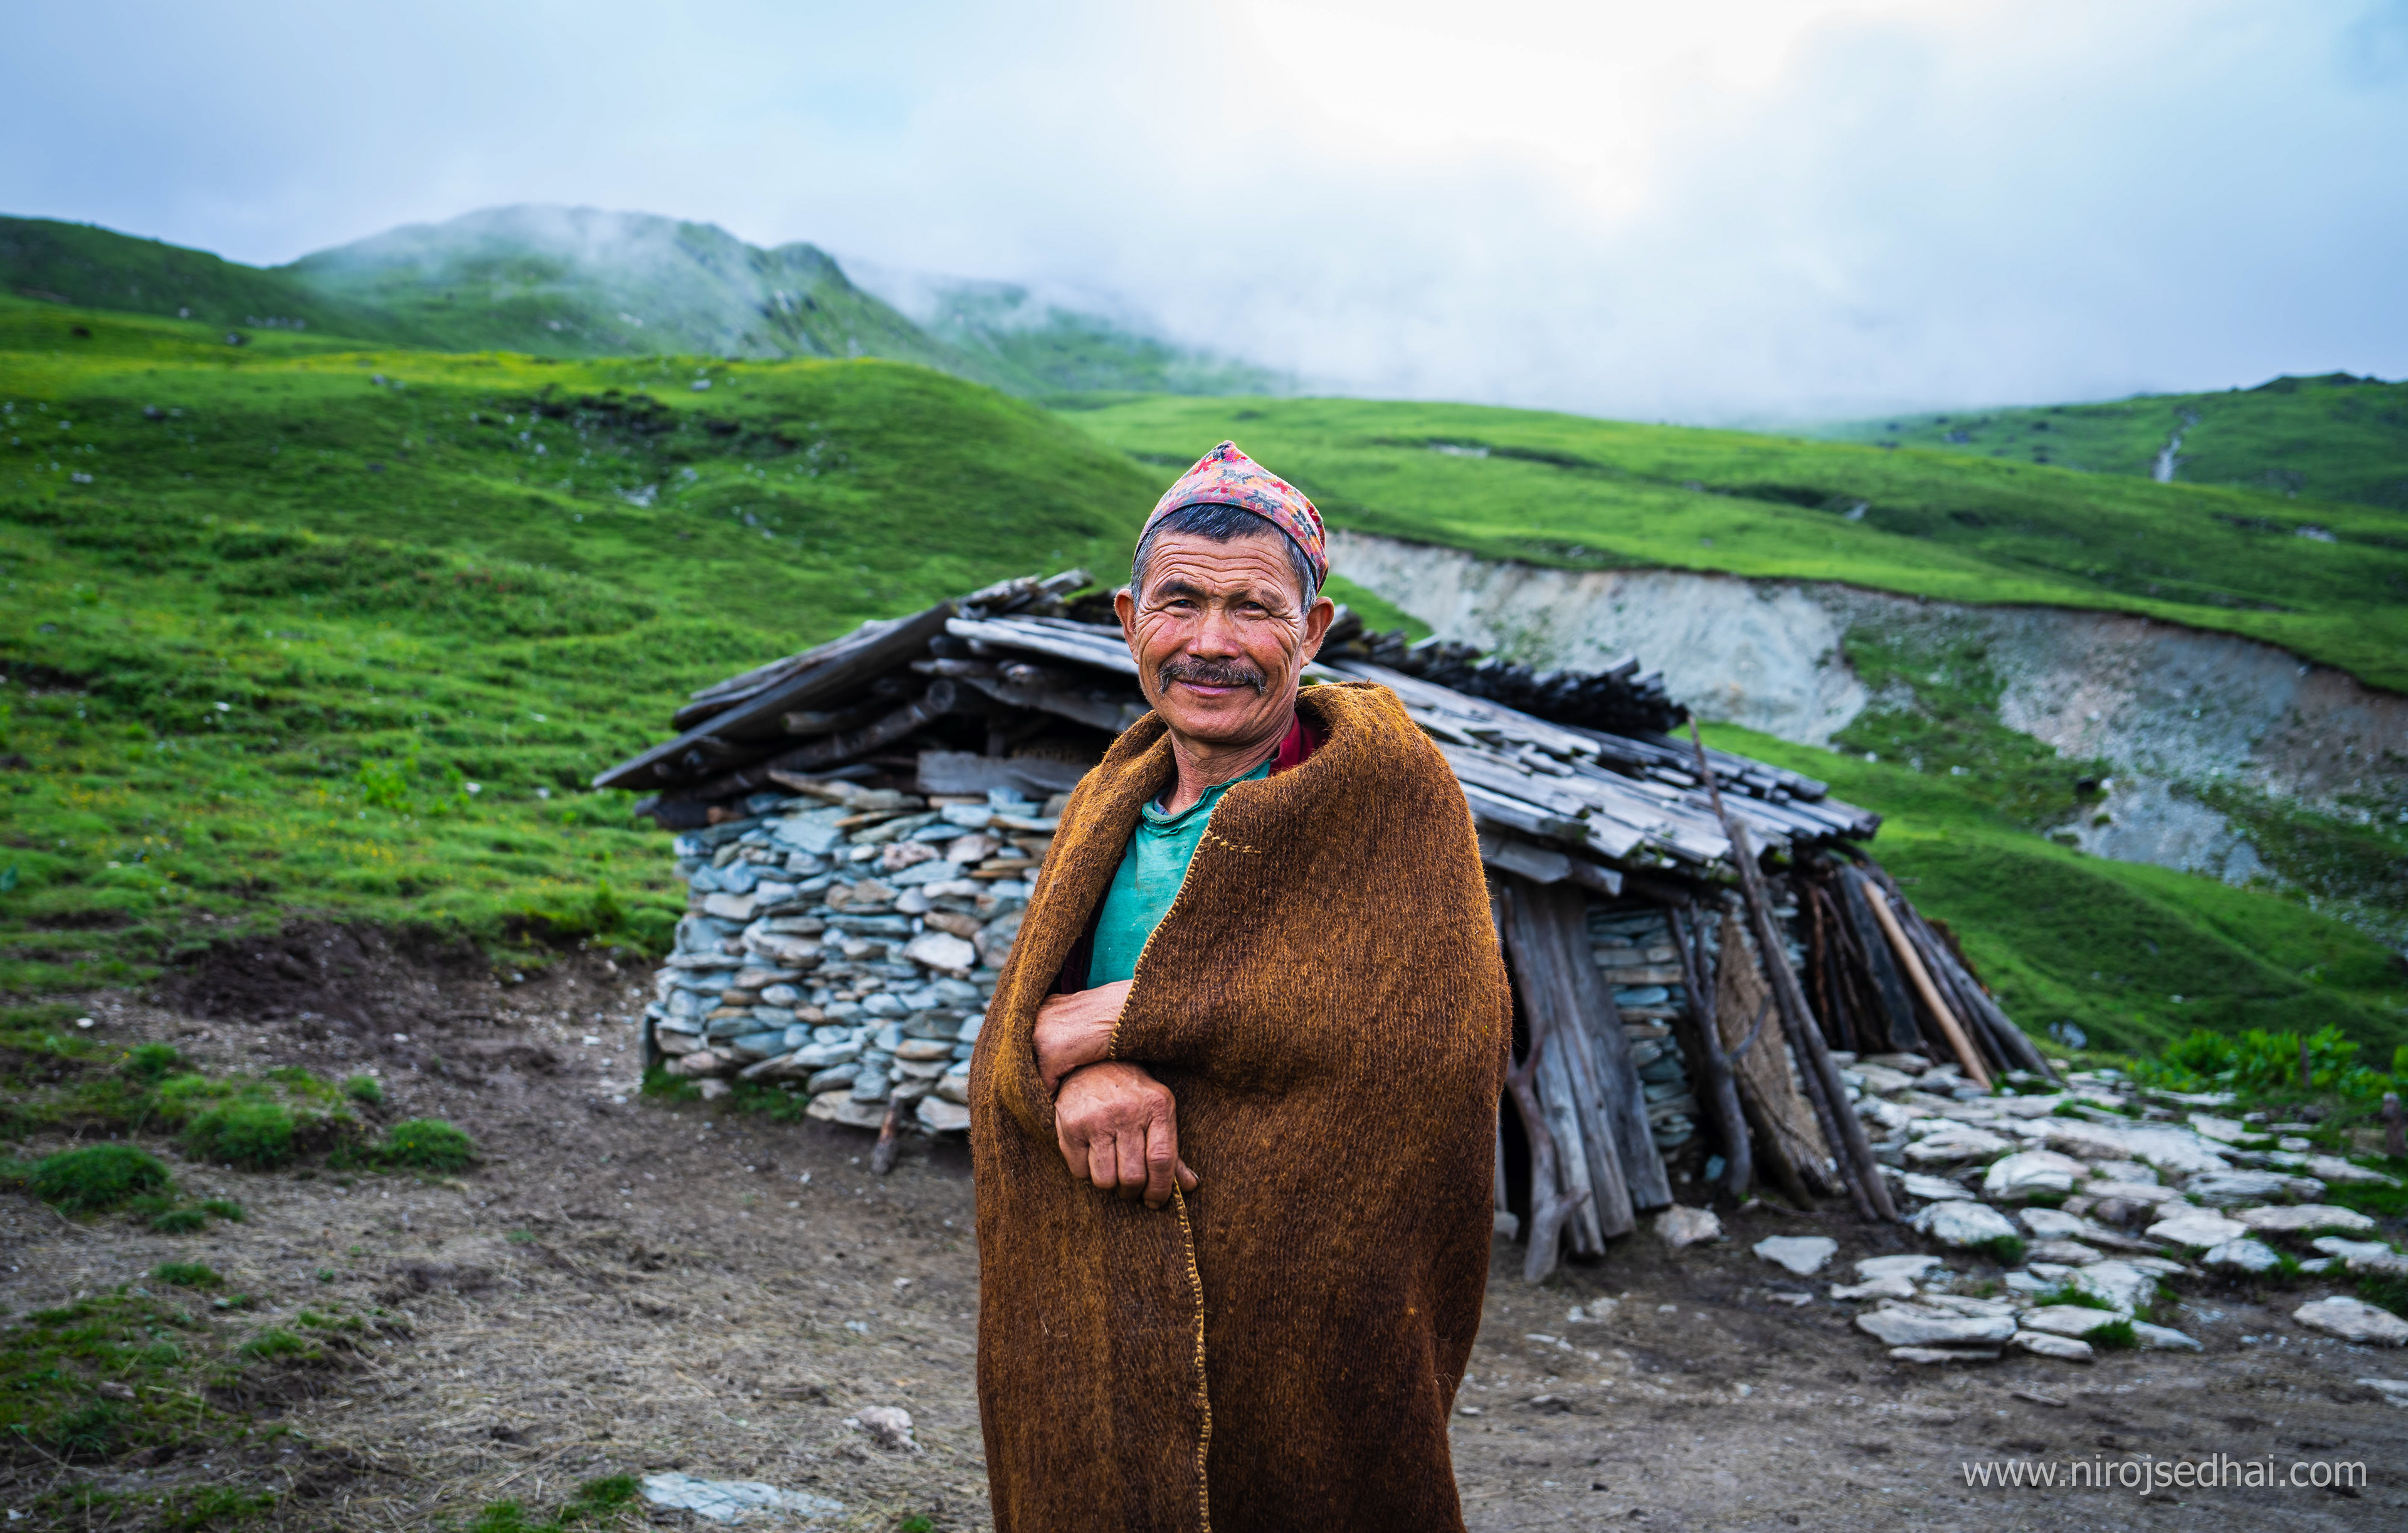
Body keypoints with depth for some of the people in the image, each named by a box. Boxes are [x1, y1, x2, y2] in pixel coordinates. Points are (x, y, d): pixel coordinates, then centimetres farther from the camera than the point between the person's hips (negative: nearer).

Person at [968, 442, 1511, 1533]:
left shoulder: (1390, 793, -10)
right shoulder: (1112, 804, 6)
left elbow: (1446, 1037, -23)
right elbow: (1012, 1042, 1)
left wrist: (1133, 1016, -19)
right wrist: (1077, 1072, -25)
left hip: (1303, 1334, -5)